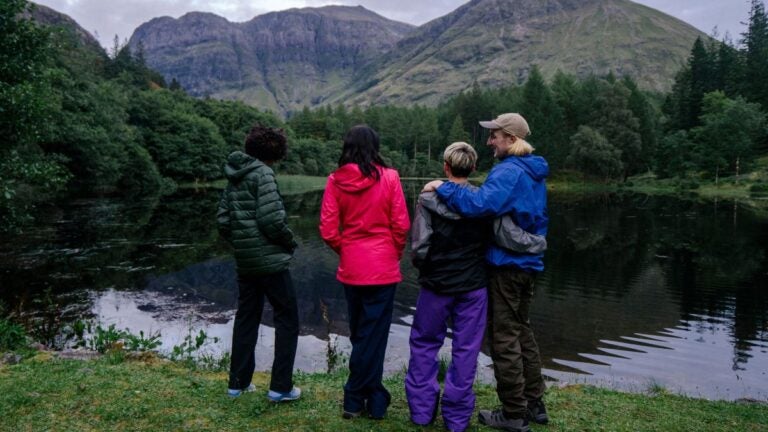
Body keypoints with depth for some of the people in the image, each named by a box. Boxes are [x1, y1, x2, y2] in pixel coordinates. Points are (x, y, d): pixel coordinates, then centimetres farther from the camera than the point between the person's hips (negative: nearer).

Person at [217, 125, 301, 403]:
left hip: (244, 262, 8)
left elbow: (222, 220, 12)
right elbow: (272, 219, -21)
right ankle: (281, 387, 3)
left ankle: (238, 382, 23)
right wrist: (290, 242, -5)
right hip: (270, 259, -8)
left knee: (246, 317, 17)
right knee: (287, 317, 3)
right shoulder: (263, 174, -13)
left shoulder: (235, 177, 11)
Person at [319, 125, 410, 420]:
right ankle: (355, 399, 13)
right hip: (382, 267, -3)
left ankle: (371, 396, 27)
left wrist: (345, 251, 13)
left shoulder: (336, 180, -3)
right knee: (373, 334, 7)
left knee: (360, 333, 17)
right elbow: (401, 225, -7)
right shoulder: (388, 177, -8)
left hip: (351, 267, 3)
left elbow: (328, 230, -5)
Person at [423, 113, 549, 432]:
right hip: (528, 262, 9)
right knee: (521, 332, 18)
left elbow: (479, 204, -33)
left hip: (507, 265, -9)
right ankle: (534, 403, 27)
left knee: (504, 338, 1)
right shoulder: (533, 172, 12)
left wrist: (442, 188, -23)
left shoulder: (509, 172, -18)